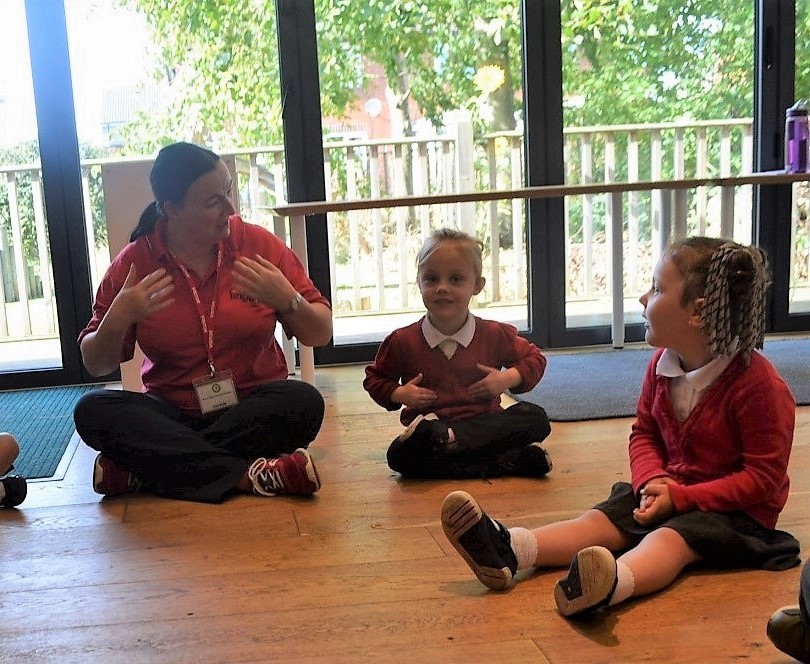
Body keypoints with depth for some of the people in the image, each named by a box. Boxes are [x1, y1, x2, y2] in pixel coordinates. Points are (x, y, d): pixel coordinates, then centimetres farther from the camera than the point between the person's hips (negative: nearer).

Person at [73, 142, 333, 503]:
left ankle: (144, 468, -25)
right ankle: (251, 475, -32)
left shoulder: (258, 245, -2)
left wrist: (287, 301, -17)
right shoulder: (134, 262, -2)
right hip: (172, 414, 1)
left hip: (255, 410, 0)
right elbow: (96, 365, 4)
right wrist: (117, 321, -16)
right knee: (92, 410, -25)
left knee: (304, 403, -30)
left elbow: (320, 335, 3)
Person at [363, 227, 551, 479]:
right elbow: (375, 377, 16)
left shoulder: (495, 335, 2)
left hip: (485, 426, 2)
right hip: (429, 427, -2)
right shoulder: (403, 341, 1)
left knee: (536, 418, -25)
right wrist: (398, 394, -5)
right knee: (399, 454, -32)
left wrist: (509, 378, -5)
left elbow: (534, 359, 15)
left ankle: (450, 437, -33)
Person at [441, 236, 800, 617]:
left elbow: (763, 477, -18)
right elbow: (644, 434, 12)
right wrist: (654, 481, -10)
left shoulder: (757, 385, -19)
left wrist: (681, 496, -23)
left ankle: (614, 584, -63)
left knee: (669, 538, -34)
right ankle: (509, 551, -34)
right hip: (670, 490, 7)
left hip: (735, 508, -6)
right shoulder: (662, 364, 1)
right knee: (600, 520, -15)